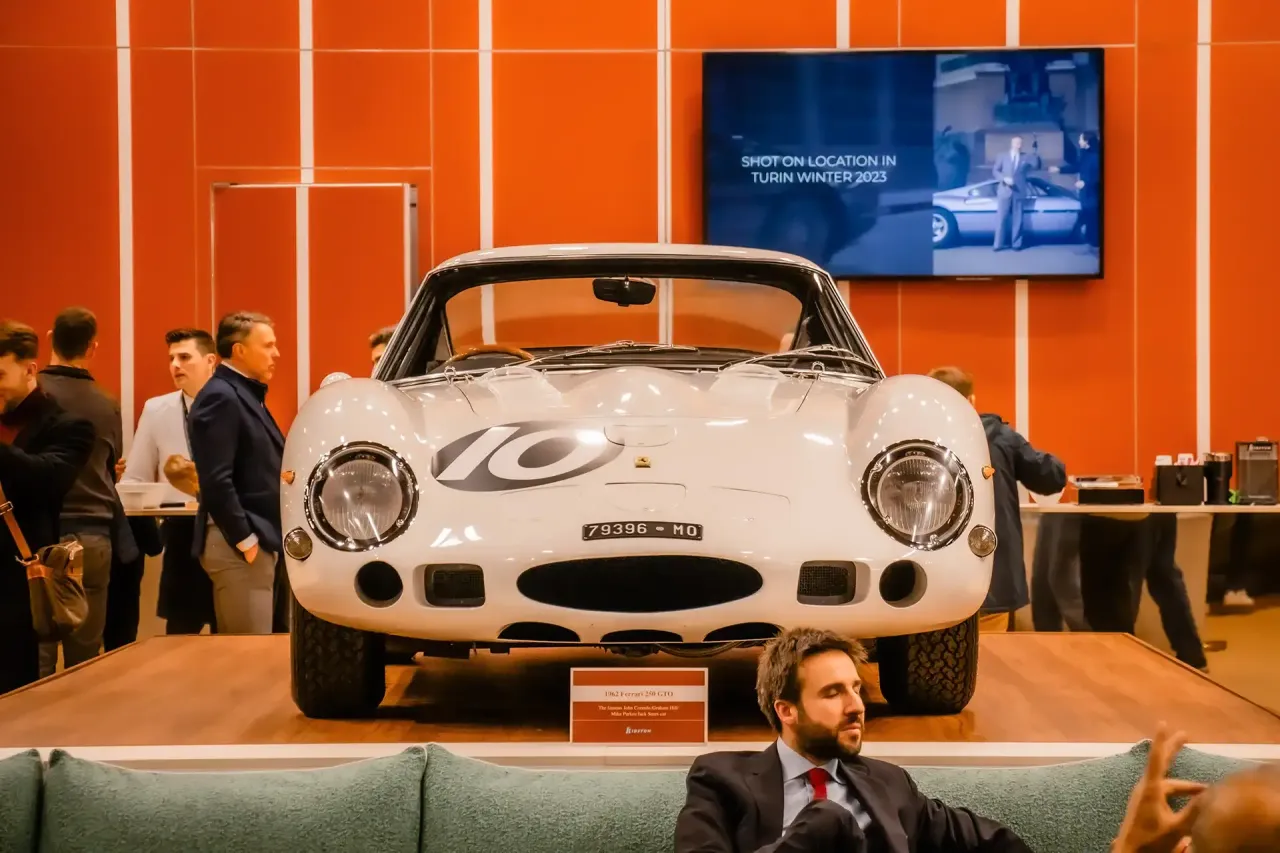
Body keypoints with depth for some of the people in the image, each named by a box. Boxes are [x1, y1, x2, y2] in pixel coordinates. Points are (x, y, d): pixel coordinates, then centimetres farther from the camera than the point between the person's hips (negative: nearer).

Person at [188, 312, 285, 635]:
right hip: (238, 544, -10)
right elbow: (216, 481, -20)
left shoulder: (246, 394, 17)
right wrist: (245, 540, -18)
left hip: (259, 540, 10)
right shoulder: (221, 397, -13)